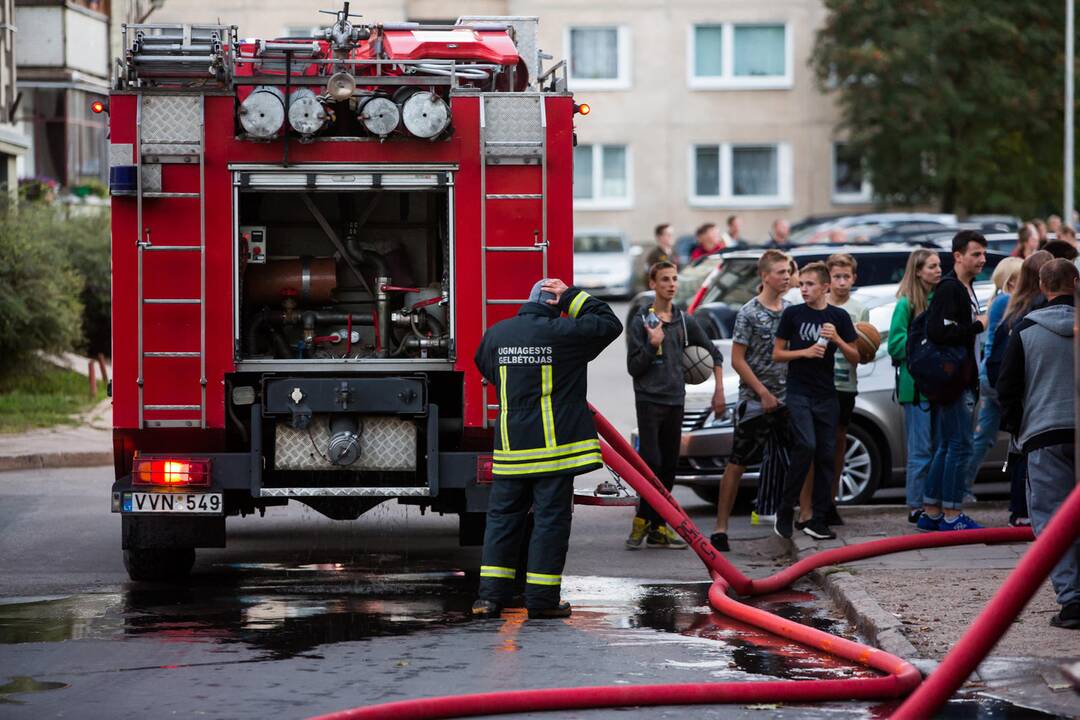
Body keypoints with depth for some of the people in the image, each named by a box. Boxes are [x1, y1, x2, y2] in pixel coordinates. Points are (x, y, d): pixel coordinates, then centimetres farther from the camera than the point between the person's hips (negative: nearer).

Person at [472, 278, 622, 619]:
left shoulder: (496, 334, 7)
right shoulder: (562, 333, -9)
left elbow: (485, 368, 27)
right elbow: (609, 324, 1)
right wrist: (573, 297, 5)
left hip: (511, 447, 4)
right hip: (554, 446, -4)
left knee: (503, 516, 10)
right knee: (551, 519, 1)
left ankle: (491, 594, 6)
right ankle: (542, 599, 2)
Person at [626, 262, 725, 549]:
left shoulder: (685, 322, 9)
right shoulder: (640, 322, -3)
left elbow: (714, 353, 16)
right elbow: (633, 366, -5)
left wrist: (719, 391, 8)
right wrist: (653, 345, -18)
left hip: (675, 401, 5)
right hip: (649, 401, -5)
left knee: (669, 467, 5)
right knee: (651, 462, -14)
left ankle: (657, 527, 10)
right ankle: (642, 520, -4)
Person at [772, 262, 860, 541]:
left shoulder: (838, 317, 6)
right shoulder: (792, 314, 2)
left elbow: (855, 358, 7)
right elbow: (777, 353, 5)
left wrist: (837, 339, -12)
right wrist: (805, 352, -11)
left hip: (827, 395, 3)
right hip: (798, 392, -3)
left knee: (826, 455, 2)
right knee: (806, 447, -19)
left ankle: (818, 521, 7)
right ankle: (785, 511, -6)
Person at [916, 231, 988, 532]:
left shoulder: (965, 289, 19)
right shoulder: (949, 288, -14)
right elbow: (937, 332, -25)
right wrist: (978, 326, -18)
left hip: (961, 380, 10)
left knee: (945, 447, 12)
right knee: (960, 445, -8)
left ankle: (931, 513, 17)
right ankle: (951, 515, -4)